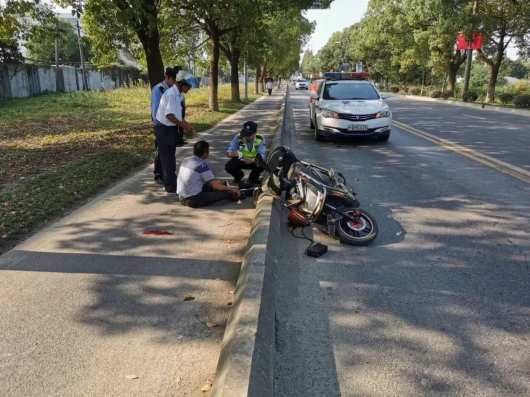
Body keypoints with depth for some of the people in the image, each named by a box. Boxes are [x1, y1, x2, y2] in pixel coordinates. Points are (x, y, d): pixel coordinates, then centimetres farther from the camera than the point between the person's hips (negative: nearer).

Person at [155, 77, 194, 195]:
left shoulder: (178, 94, 7)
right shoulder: (171, 94, -21)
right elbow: (169, 115, -25)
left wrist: (186, 124, 4)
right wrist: (184, 125, -19)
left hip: (172, 128, 9)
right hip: (165, 129, -9)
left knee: (170, 157, 16)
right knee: (167, 158, -2)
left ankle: (171, 183, 28)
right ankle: (171, 188, 4)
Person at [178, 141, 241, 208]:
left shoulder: (186, 160, 6)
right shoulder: (202, 165, -16)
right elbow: (215, 185, -12)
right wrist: (231, 189, 3)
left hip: (182, 199, 8)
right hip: (194, 201, -8)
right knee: (226, 192, 1)